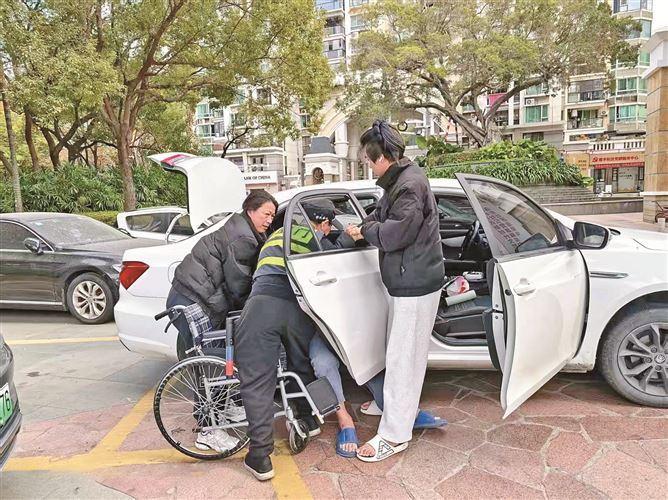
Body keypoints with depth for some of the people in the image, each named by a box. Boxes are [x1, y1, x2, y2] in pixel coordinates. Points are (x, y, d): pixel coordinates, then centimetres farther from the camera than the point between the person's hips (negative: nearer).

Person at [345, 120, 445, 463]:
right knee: (403, 353, 22)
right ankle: (400, 407, 40)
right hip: (407, 281, 10)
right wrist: (365, 228, -2)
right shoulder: (398, 181, 12)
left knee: (402, 357, -3)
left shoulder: (411, 184, -20)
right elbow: (383, 218, 17)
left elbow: (395, 233, -26)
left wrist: (366, 229, -8)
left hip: (415, 284, -10)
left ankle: (394, 435, 8)